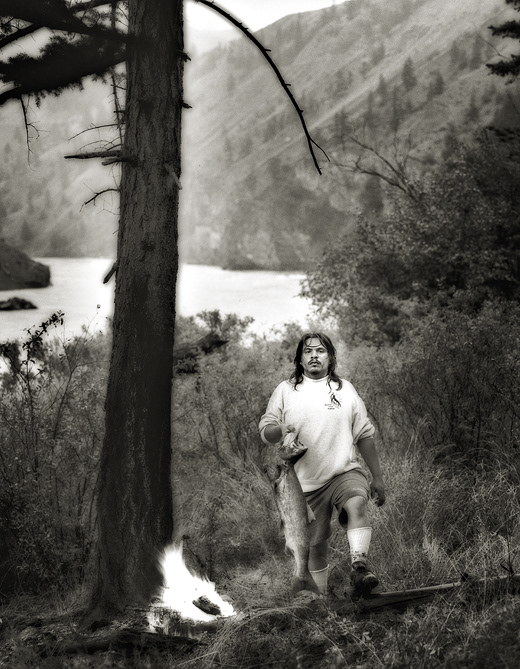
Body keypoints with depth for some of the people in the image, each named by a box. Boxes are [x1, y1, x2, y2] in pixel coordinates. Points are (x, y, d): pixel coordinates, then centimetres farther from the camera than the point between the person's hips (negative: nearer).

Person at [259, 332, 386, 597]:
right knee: (314, 544, 5)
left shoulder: (345, 389, 10)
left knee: (357, 502, -33)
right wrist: (280, 430, -20)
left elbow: (365, 435, 12)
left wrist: (377, 477, 9)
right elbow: (264, 431, 5)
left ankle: (359, 565, -40)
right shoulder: (285, 391, 6)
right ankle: (320, 596, 21)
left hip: (345, 471, 0)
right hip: (306, 482, 1)